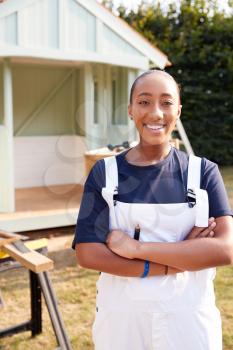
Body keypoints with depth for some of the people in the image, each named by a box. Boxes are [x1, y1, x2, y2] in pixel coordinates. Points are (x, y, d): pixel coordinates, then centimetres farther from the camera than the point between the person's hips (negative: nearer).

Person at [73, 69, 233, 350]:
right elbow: (88, 254, -12)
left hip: (188, 316, 0)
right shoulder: (105, 173, -4)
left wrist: (136, 248, -20)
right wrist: (180, 258, -18)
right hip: (121, 315, 0)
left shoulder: (203, 172, -4)